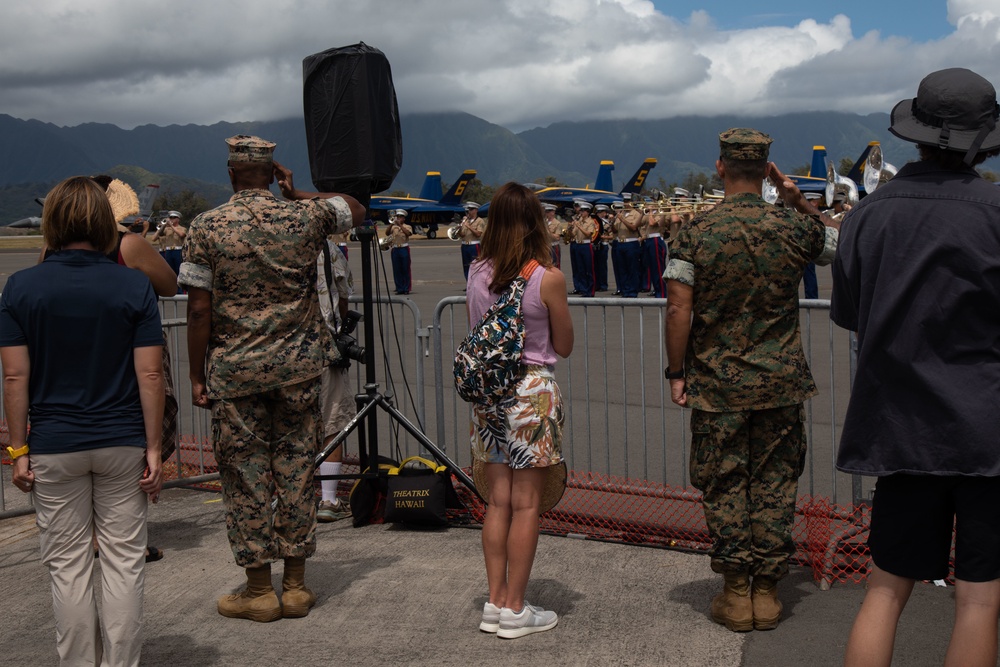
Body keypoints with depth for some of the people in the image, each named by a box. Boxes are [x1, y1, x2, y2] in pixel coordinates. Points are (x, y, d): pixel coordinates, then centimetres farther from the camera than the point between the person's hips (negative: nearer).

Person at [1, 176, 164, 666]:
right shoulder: (135, 286, -5)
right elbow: (150, 375, -7)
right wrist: (153, 448, -2)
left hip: (54, 447, 0)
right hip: (123, 442, 0)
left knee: (67, 564, 11)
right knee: (123, 560, 9)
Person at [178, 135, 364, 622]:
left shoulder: (207, 227, -6)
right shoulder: (304, 216, -1)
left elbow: (199, 309, -7)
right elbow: (357, 209, 19)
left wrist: (197, 376, 1)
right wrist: (297, 194, 16)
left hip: (234, 368, -2)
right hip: (297, 363, 2)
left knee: (245, 473, 7)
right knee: (296, 470, 9)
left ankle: (259, 590, 14)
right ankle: (295, 586, 16)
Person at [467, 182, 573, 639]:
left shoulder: (477, 274, 1)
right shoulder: (548, 278, -12)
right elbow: (564, 347, -2)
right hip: (532, 390, -5)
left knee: (497, 502, 12)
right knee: (525, 505, 3)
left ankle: (495, 603, 19)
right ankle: (515, 611, 11)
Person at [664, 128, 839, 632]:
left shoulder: (695, 234, -9)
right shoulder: (794, 228, -4)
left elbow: (678, 311, -10)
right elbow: (844, 241, 17)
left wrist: (676, 373, -1)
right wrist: (798, 201, 11)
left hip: (717, 384, -1)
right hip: (779, 382, 2)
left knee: (723, 486, 9)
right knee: (774, 483, 10)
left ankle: (736, 595, 15)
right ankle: (767, 592, 16)